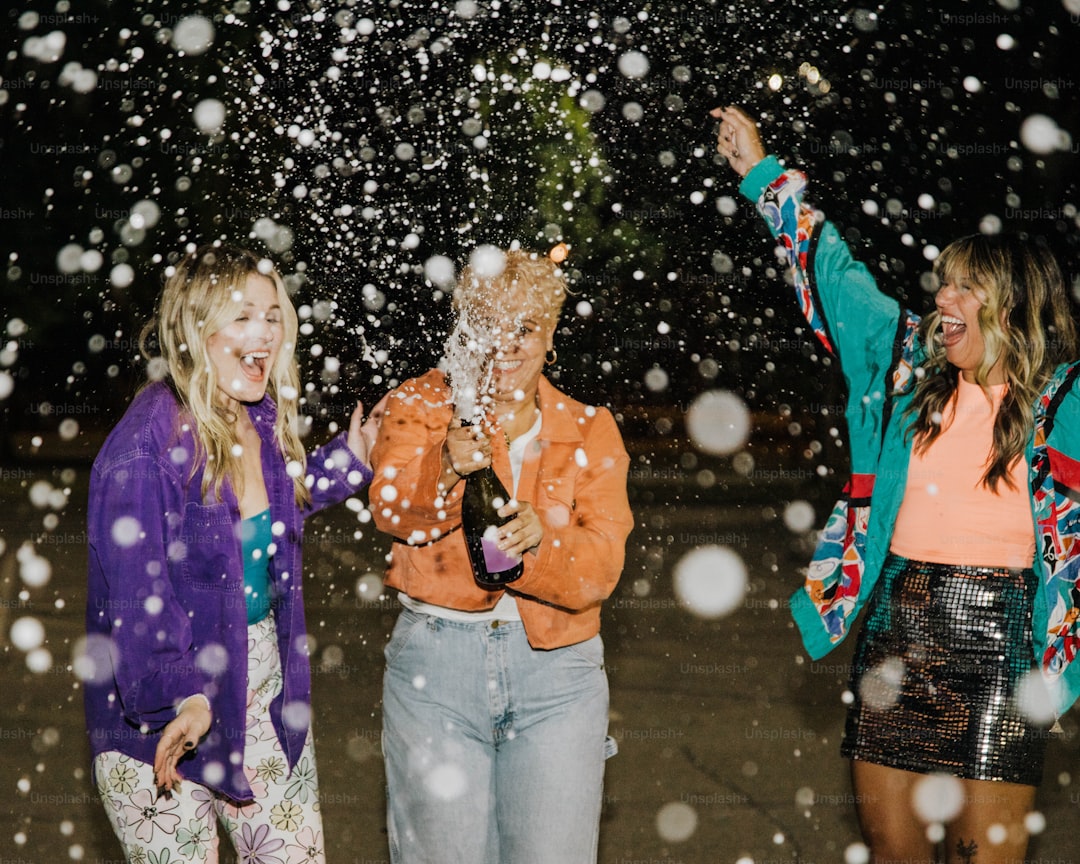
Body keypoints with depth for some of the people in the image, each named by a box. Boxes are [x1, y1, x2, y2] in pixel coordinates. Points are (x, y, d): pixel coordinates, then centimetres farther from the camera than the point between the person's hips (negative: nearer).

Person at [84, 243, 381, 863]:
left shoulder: (263, 423, 2)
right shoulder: (147, 444, -21)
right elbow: (135, 587, -24)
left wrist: (346, 462, 15)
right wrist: (179, 696, -32)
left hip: (265, 693, 7)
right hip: (164, 719, -7)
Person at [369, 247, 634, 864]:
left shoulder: (590, 431, 7)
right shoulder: (422, 406, 3)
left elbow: (601, 566, -6)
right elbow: (391, 509, -17)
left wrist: (538, 541, -26)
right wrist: (448, 468, -37)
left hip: (557, 671, 1)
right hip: (436, 666, -1)